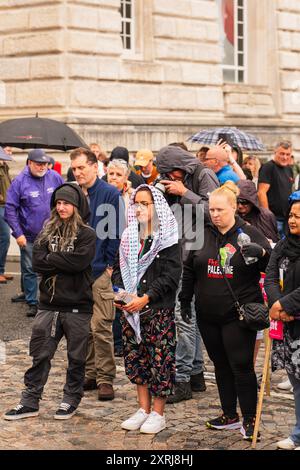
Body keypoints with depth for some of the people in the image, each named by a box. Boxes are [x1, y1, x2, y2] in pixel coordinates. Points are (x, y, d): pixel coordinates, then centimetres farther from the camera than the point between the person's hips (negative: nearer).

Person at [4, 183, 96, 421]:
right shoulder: (48, 231, 8)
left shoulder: (87, 234, -4)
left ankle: (71, 400, 23)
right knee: (40, 354, 6)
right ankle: (30, 401, 13)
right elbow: (37, 261, -3)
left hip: (77, 306, -4)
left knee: (76, 356, 8)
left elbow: (79, 261, -19)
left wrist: (50, 259, -11)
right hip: (49, 304, 4)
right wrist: (64, 262, -14)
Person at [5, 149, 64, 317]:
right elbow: (10, 209, -8)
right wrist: (18, 233, -12)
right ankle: (32, 303, 17)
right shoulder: (20, 181, -11)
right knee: (29, 270, 6)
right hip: (29, 236, -2)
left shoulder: (55, 178, -3)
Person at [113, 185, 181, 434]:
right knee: (136, 357, 10)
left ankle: (158, 413, 8)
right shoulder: (129, 236, 12)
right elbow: (120, 268, 14)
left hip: (160, 309, -6)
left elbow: (171, 275, -13)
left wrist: (146, 298, -19)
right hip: (131, 309, 6)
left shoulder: (168, 238, -6)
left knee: (160, 358, -2)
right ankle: (144, 409, 21)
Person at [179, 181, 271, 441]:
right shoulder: (203, 235, 8)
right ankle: (230, 415, 24)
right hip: (208, 315, 5)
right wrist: (185, 299, 17)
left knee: (241, 366, -5)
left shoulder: (249, 233, -4)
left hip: (239, 315, -5)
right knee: (221, 365, 13)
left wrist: (261, 252, -28)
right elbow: (189, 269, 18)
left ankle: (250, 419, 5)